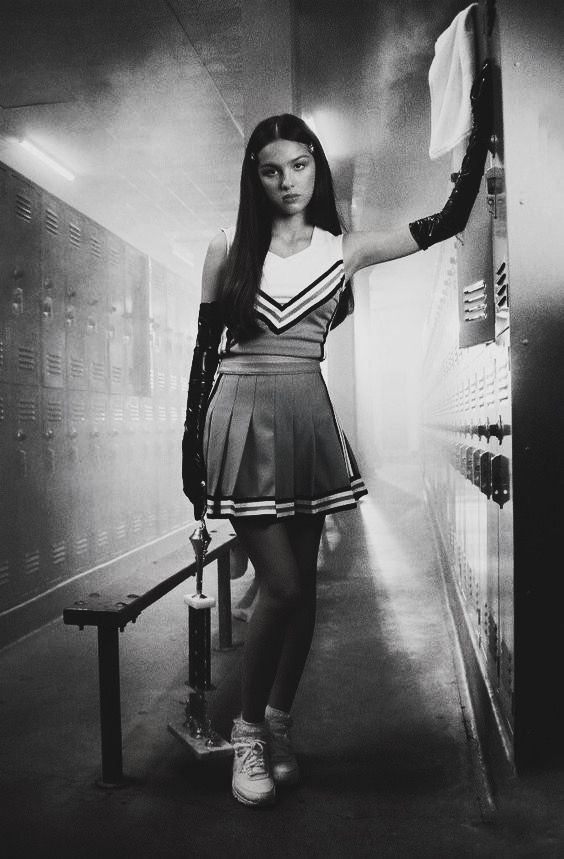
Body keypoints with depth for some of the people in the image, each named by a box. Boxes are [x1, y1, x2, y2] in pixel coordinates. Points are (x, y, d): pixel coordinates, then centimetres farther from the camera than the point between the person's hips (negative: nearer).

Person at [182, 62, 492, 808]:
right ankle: (249, 729, 14)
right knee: (281, 586, -8)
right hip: (241, 416, -3)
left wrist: (481, 124, 1)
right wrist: (192, 443, 1)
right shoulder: (229, 248, 3)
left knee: (302, 585, 6)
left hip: (308, 418, 3)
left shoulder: (343, 250, 8)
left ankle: (279, 724, 25)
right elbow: (205, 348, 3)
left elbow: (450, 220, 6)